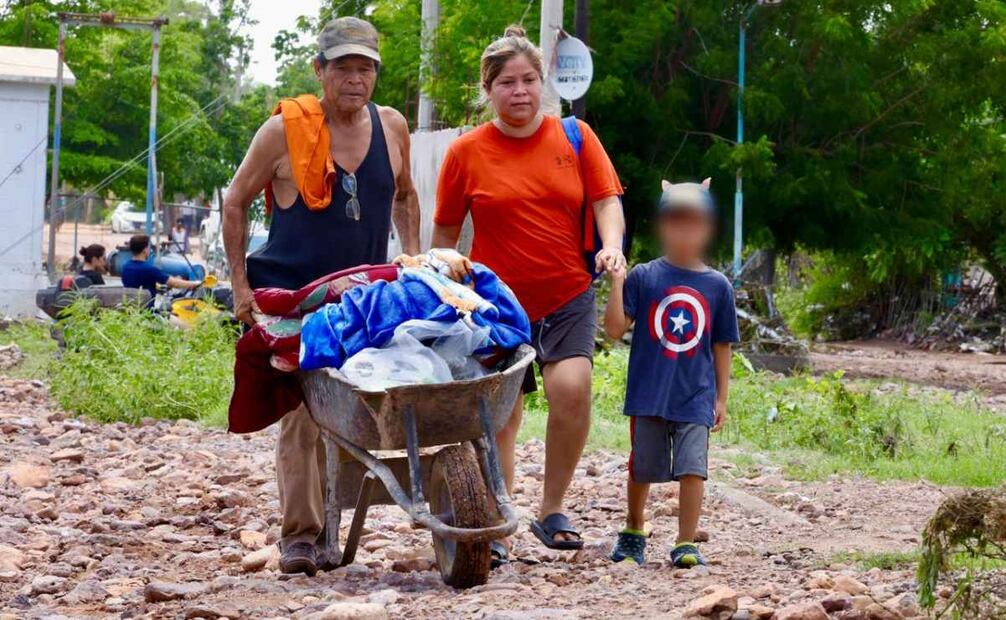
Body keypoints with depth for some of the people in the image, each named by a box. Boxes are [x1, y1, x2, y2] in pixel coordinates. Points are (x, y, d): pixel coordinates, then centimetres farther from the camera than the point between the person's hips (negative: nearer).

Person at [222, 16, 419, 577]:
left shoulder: (391, 127, 5)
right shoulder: (285, 130, -7)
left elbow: (404, 196, 23)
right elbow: (236, 203, 2)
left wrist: (413, 258, 11)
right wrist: (240, 284, -2)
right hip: (293, 295, -4)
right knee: (303, 413, -11)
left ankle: (329, 527, 21)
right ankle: (299, 535, -7)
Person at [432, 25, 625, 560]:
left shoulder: (574, 136, 2)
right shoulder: (466, 153, 0)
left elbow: (606, 200, 3)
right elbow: (445, 233, 8)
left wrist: (611, 244, -17)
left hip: (567, 298, 0)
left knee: (571, 388, -23)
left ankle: (552, 512, -6)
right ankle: (493, 530, 17)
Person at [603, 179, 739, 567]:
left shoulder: (717, 286, 3)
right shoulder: (644, 277, -2)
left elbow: (721, 346, 8)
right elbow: (615, 329, -8)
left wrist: (721, 399, 8)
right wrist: (617, 284, -18)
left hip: (695, 397, 0)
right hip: (649, 394, 0)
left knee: (692, 468, -10)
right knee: (642, 468, 11)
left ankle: (686, 544, -3)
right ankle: (633, 534, 32)